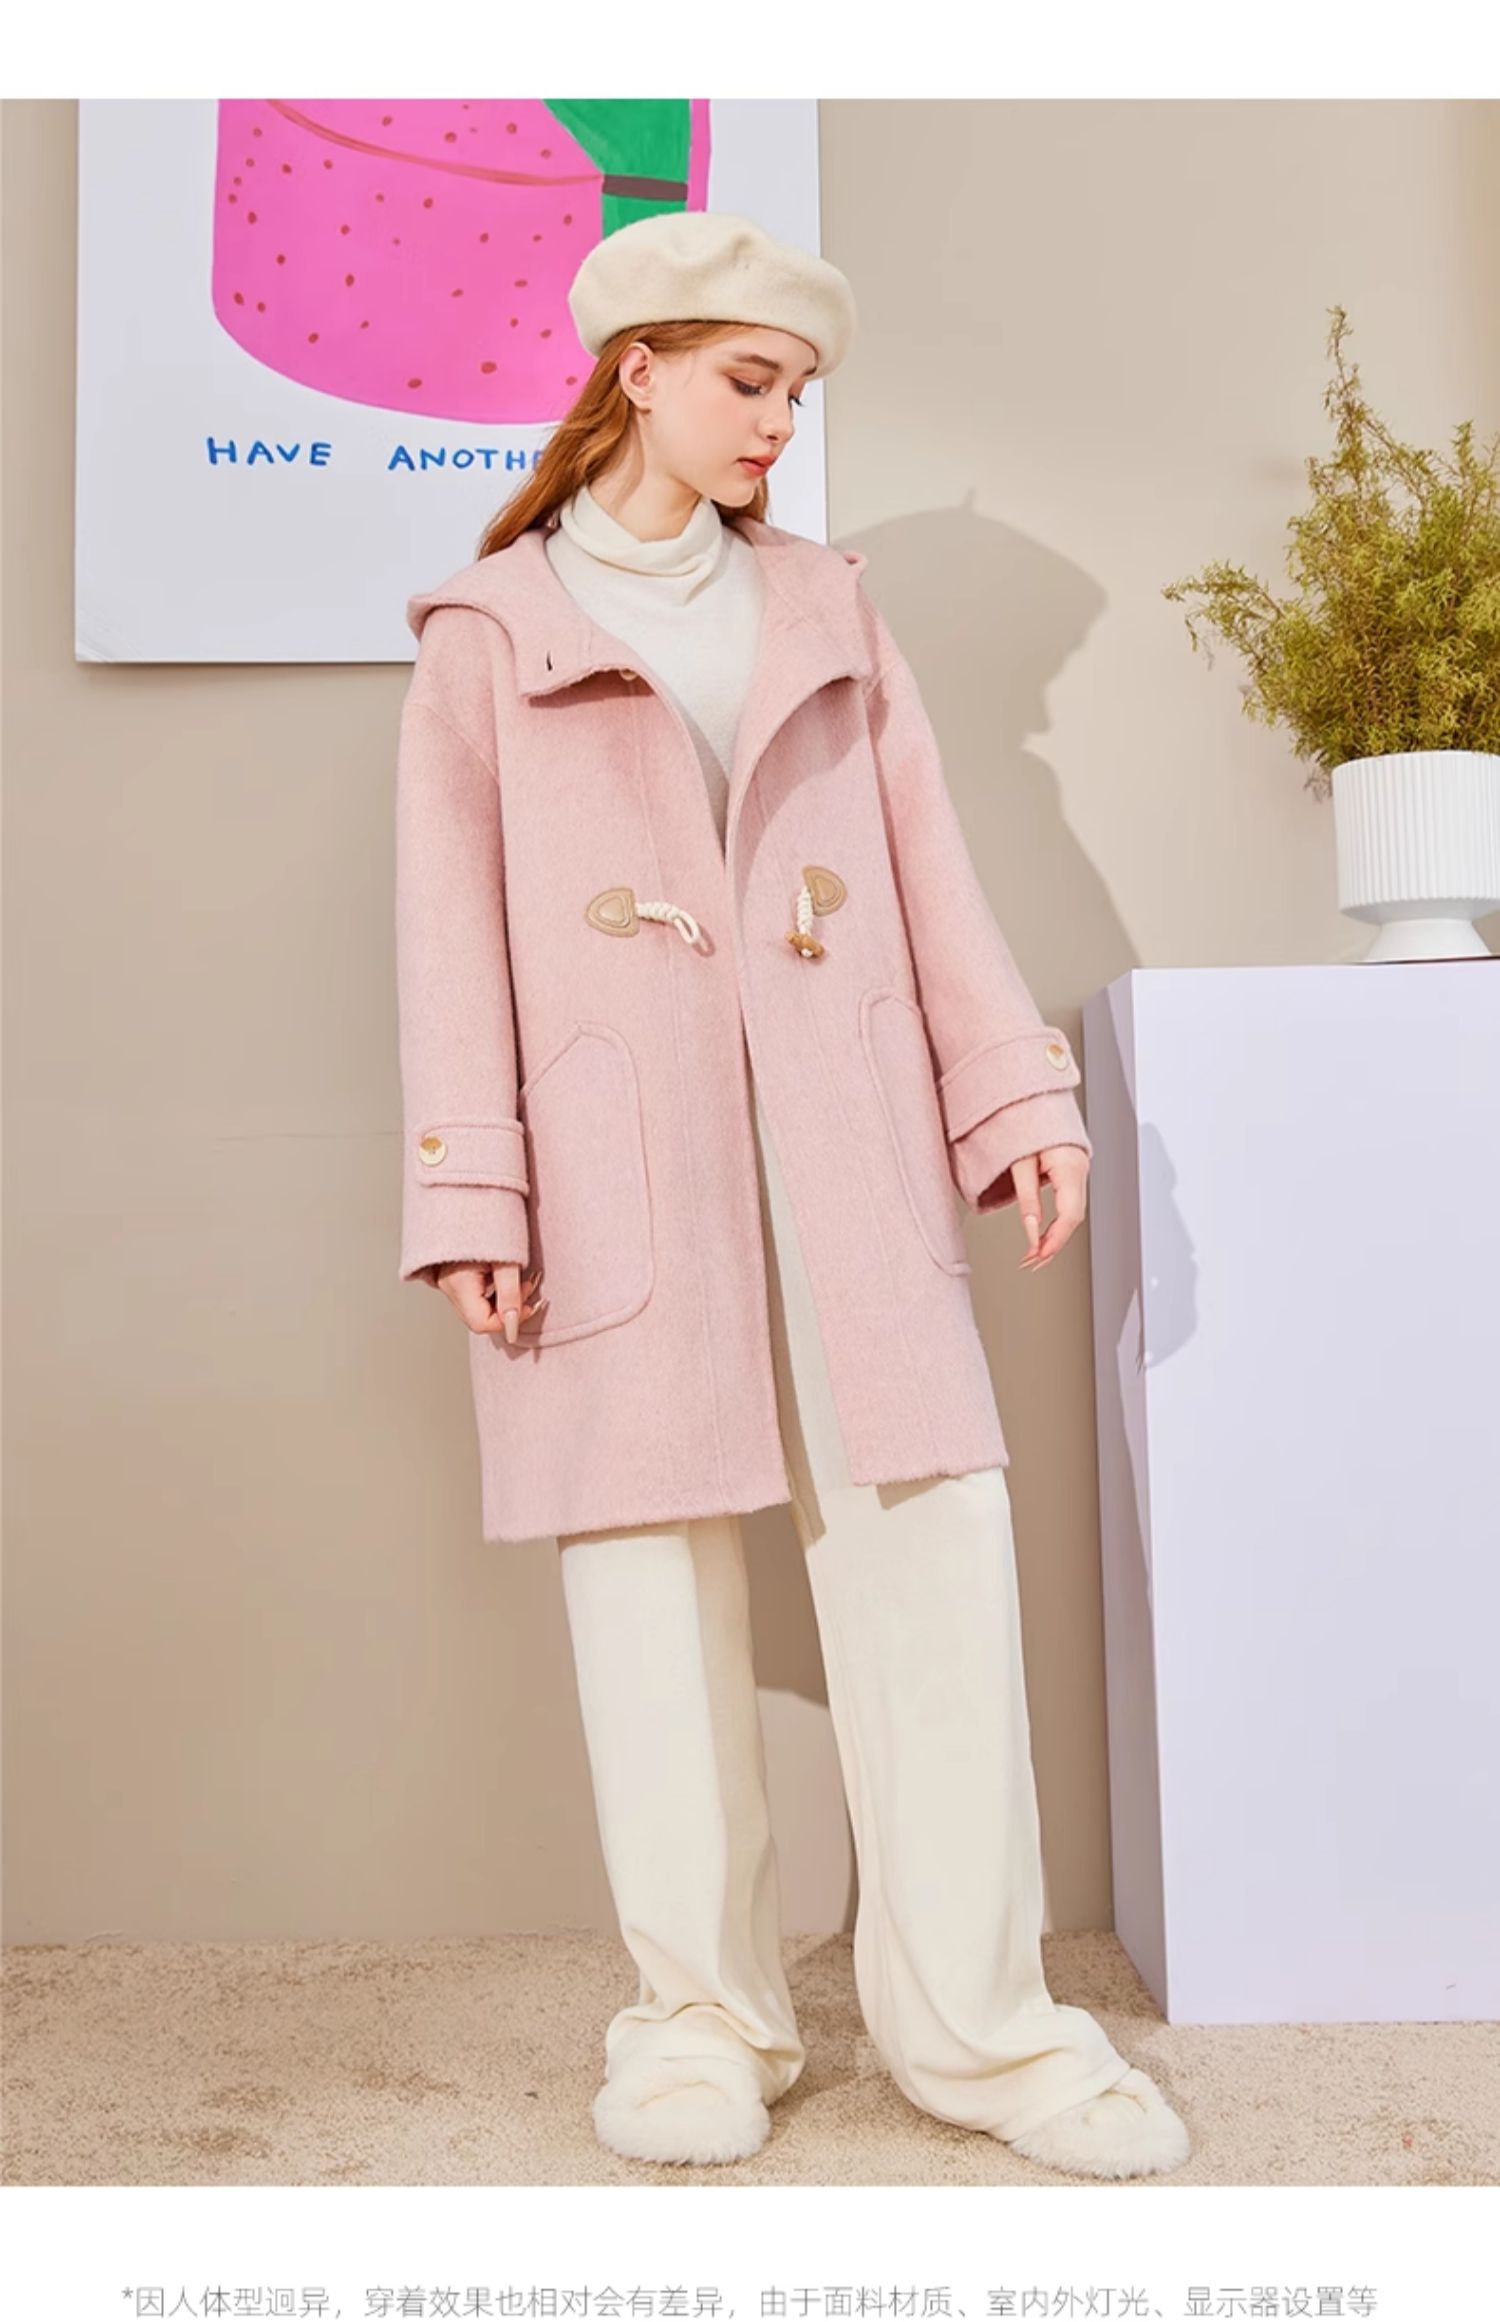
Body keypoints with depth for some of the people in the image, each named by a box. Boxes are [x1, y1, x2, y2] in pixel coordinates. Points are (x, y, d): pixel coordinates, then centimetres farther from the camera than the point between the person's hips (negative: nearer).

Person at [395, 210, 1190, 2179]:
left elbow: (926, 864, 14)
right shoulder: (491, 632, 10)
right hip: (619, 1150, -2)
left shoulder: (822, 605, 20)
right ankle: (704, 2013, 15)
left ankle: (976, 2015, 10)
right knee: (654, 1563, 1)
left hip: (843, 1134, 3)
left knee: (931, 1544, -2)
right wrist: (473, 1196, -4)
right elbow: (454, 927, 4)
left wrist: (1016, 1091, 5)